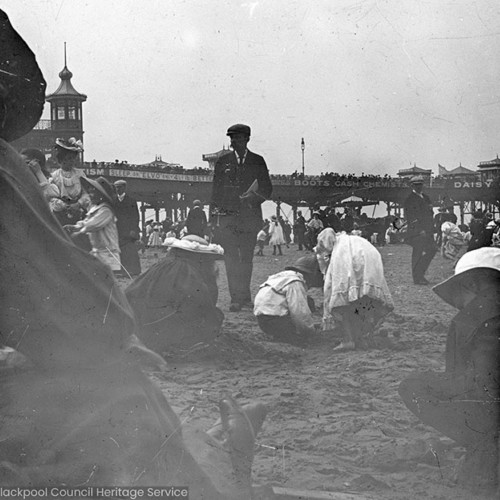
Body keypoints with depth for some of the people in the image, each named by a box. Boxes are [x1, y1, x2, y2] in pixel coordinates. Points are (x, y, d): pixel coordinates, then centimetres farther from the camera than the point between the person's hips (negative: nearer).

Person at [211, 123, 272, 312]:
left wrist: (254, 197, -10)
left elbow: (267, 188, 11)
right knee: (231, 257, -8)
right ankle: (236, 298, -8)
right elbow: (216, 190, 9)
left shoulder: (258, 161, 10)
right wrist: (214, 216, 2)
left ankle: (244, 295, 15)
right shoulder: (223, 161, 10)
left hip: (250, 216, 1)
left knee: (246, 257, 3)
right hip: (227, 215, -1)